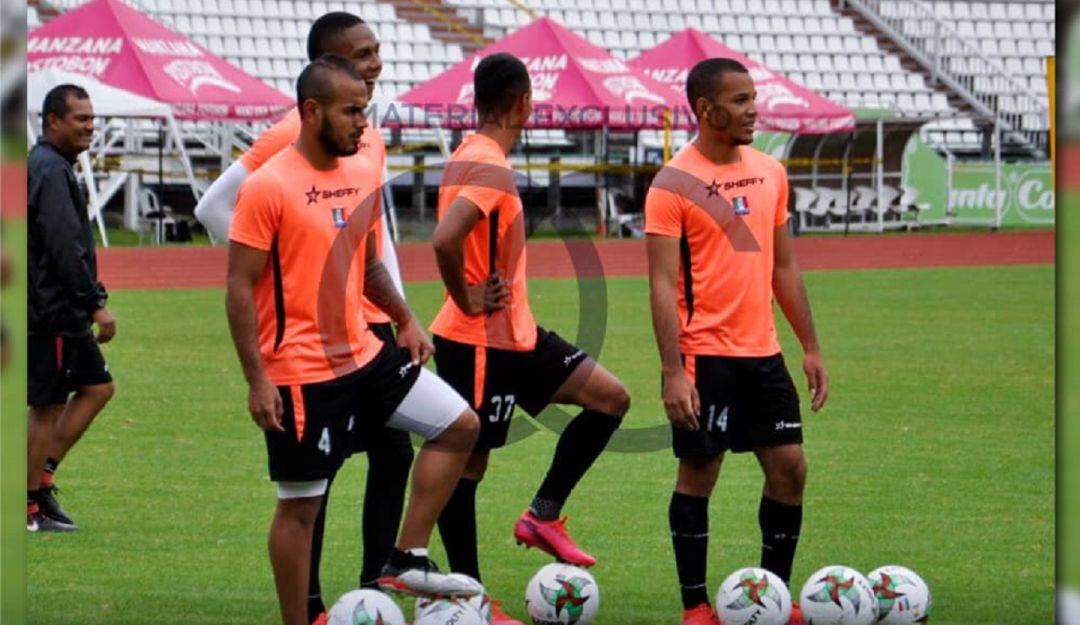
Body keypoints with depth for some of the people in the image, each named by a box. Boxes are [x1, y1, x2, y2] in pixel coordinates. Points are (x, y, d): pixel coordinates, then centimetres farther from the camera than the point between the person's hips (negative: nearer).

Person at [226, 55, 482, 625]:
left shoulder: (363, 177, 6)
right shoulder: (268, 187, -16)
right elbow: (239, 288, -15)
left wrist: (405, 319, 6)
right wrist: (256, 379, -18)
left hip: (365, 355, 7)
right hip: (302, 374, -7)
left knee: (459, 426, 5)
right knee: (301, 505, 0)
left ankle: (408, 561, 10)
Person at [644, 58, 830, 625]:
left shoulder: (770, 172, 9)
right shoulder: (674, 184, -10)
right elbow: (662, 285, -13)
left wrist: (810, 348, 14)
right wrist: (674, 373, -19)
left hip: (763, 353, 6)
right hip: (704, 356, -6)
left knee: (789, 467, 4)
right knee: (698, 474, 0)